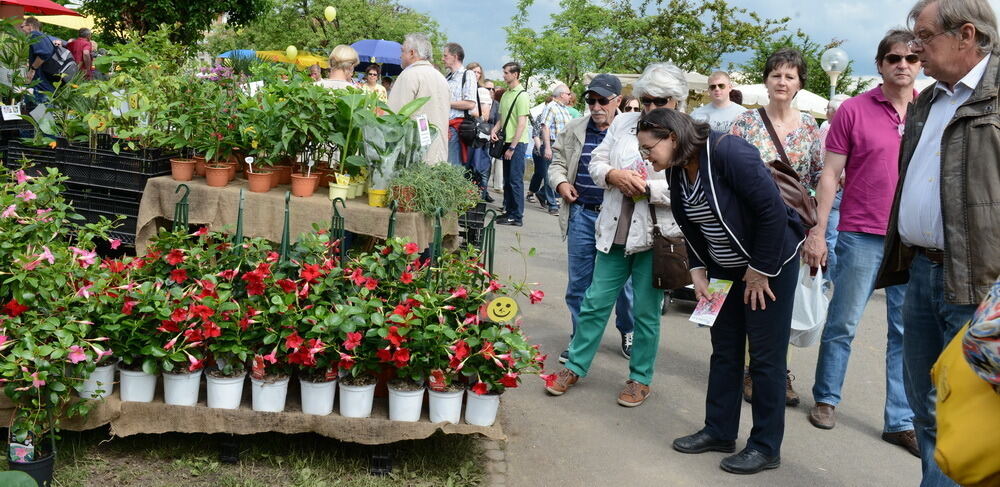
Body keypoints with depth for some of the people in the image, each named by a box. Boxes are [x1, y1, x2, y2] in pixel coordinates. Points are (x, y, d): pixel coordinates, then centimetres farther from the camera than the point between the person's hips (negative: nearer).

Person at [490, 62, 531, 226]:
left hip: (518, 142, -8)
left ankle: (517, 216, -3)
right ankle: (509, 211, 20)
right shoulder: (505, 94, 14)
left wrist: (512, 147, -17)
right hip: (507, 142, 8)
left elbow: (521, 124, -15)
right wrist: (494, 130, 2)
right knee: (507, 179, 12)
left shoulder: (521, 95, -11)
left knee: (515, 180, -7)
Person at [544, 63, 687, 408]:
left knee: (646, 311, 8)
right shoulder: (623, 123, 8)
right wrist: (614, 175, -11)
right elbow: (596, 161, 10)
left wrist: (647, 188, -21)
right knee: (595, 302, 10)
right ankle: (575, 366, 25)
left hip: (655, 236, -4)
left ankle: (640, 378, 23)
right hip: (615, 231, 4)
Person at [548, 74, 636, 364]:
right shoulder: (574, 130, 7)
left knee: (623, 280, 9)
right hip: (582, 215, 3)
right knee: (578, 282, 8)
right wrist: (561, 183, -2)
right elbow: (557, 162, 17)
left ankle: (628, 333, 32)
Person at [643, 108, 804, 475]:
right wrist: (698, 271, 0)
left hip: (770, 262, -8)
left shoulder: (727, 152, -27)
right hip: (726, 267, 8)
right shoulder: (676, 169, -2)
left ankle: (766, 447, 11)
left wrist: (760, 270, -20)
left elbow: (773, 210, -26)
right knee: (724, 348, 12)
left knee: (765, 355, -1)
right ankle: (719, 431, 25)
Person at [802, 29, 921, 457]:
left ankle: (901, 421, 15)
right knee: (842, 324, 6)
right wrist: (817, 233, -5)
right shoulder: (854, 110, -3)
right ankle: (826, 399, 24)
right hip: (862, 236, -3)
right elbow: (830, 175, -1)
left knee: (908, 332, 6)